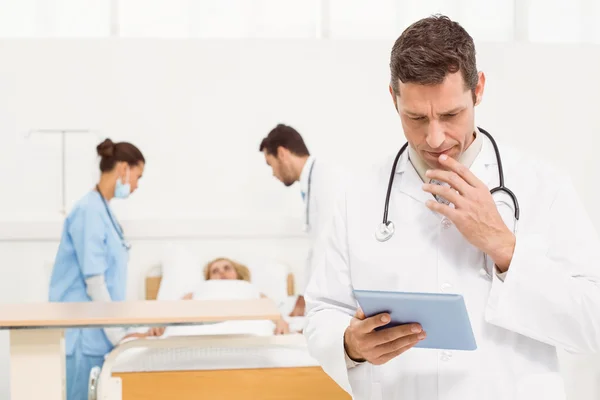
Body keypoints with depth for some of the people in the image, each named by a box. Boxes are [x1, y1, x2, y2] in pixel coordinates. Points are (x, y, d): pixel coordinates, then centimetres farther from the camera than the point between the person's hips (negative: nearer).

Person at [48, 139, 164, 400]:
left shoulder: (103, 210, 14)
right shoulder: (89, 211, -14)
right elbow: (93, 281, -17)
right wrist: (117, 334, -14)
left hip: (97, 332, 9)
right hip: (82, 333, -9)